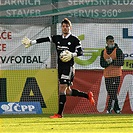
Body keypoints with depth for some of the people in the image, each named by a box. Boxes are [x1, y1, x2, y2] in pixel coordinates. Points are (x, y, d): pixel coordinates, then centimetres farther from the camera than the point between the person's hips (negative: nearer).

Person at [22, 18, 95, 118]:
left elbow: (80, 52, -5)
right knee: (67, 91, 11)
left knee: (62, 89, -12)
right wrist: (31, 42, 6)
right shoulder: (57, 38, 11)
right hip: (60, 67, 7)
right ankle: (88, 95, 30)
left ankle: (60, 113, -8)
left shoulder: (74, 39, -4)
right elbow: (44, 39, 8)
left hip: (69, 67, -7)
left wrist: (72, 54, -21)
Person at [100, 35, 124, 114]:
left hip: (116, 75, -5)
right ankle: (117, 109, 14)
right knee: (110, 93, 6)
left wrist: (112, 61, -22)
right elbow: (102, 64, 5)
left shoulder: (118, 51, -2)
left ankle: (109, 109, -13)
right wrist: (107, 62, -15)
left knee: (113, 92, -12)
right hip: (107, 75, 5)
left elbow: (121, 63, -11)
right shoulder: (103, 52, 12)